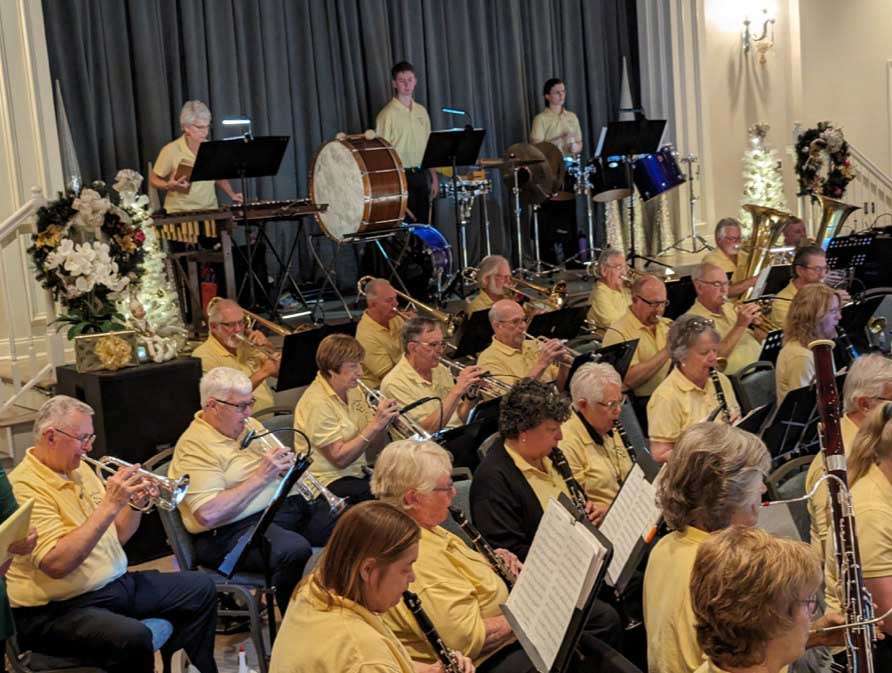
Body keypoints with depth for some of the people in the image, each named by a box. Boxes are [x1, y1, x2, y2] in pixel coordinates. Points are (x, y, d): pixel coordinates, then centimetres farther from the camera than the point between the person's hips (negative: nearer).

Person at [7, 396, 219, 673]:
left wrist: (136, 504, -5)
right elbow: (56, 563, -29)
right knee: (133, 637, -35)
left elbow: (116, 536, 16)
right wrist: (110, 505, -29)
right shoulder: (24, 487, -18)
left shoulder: (79, 469, 9)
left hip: (115, 584, 9)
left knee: (201, 587, 9)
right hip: (60, 608, -9)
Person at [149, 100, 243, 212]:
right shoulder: (170, 150, -6)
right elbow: (153, 179, 2)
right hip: (179, 213, -3)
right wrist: (169, 186, -16)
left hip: (210, 211, 3)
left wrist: (232, 195, 7)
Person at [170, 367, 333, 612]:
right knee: (295, 550, -35)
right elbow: (208, 515, -24)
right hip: (233, 530, -9)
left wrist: (287, 462, -2)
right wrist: (259, 477, -21)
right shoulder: (195, 446, -14)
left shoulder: (248, 426, 12)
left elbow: (280, 466, 25)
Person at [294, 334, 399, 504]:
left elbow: (369, 437, 12)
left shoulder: (353, 390, 8)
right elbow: (340, 458, -19)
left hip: (358, 472, 8)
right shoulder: (317, 403, -17)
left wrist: (384, 420, -9)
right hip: (330, 482, -8)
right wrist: (376, 424, -22)